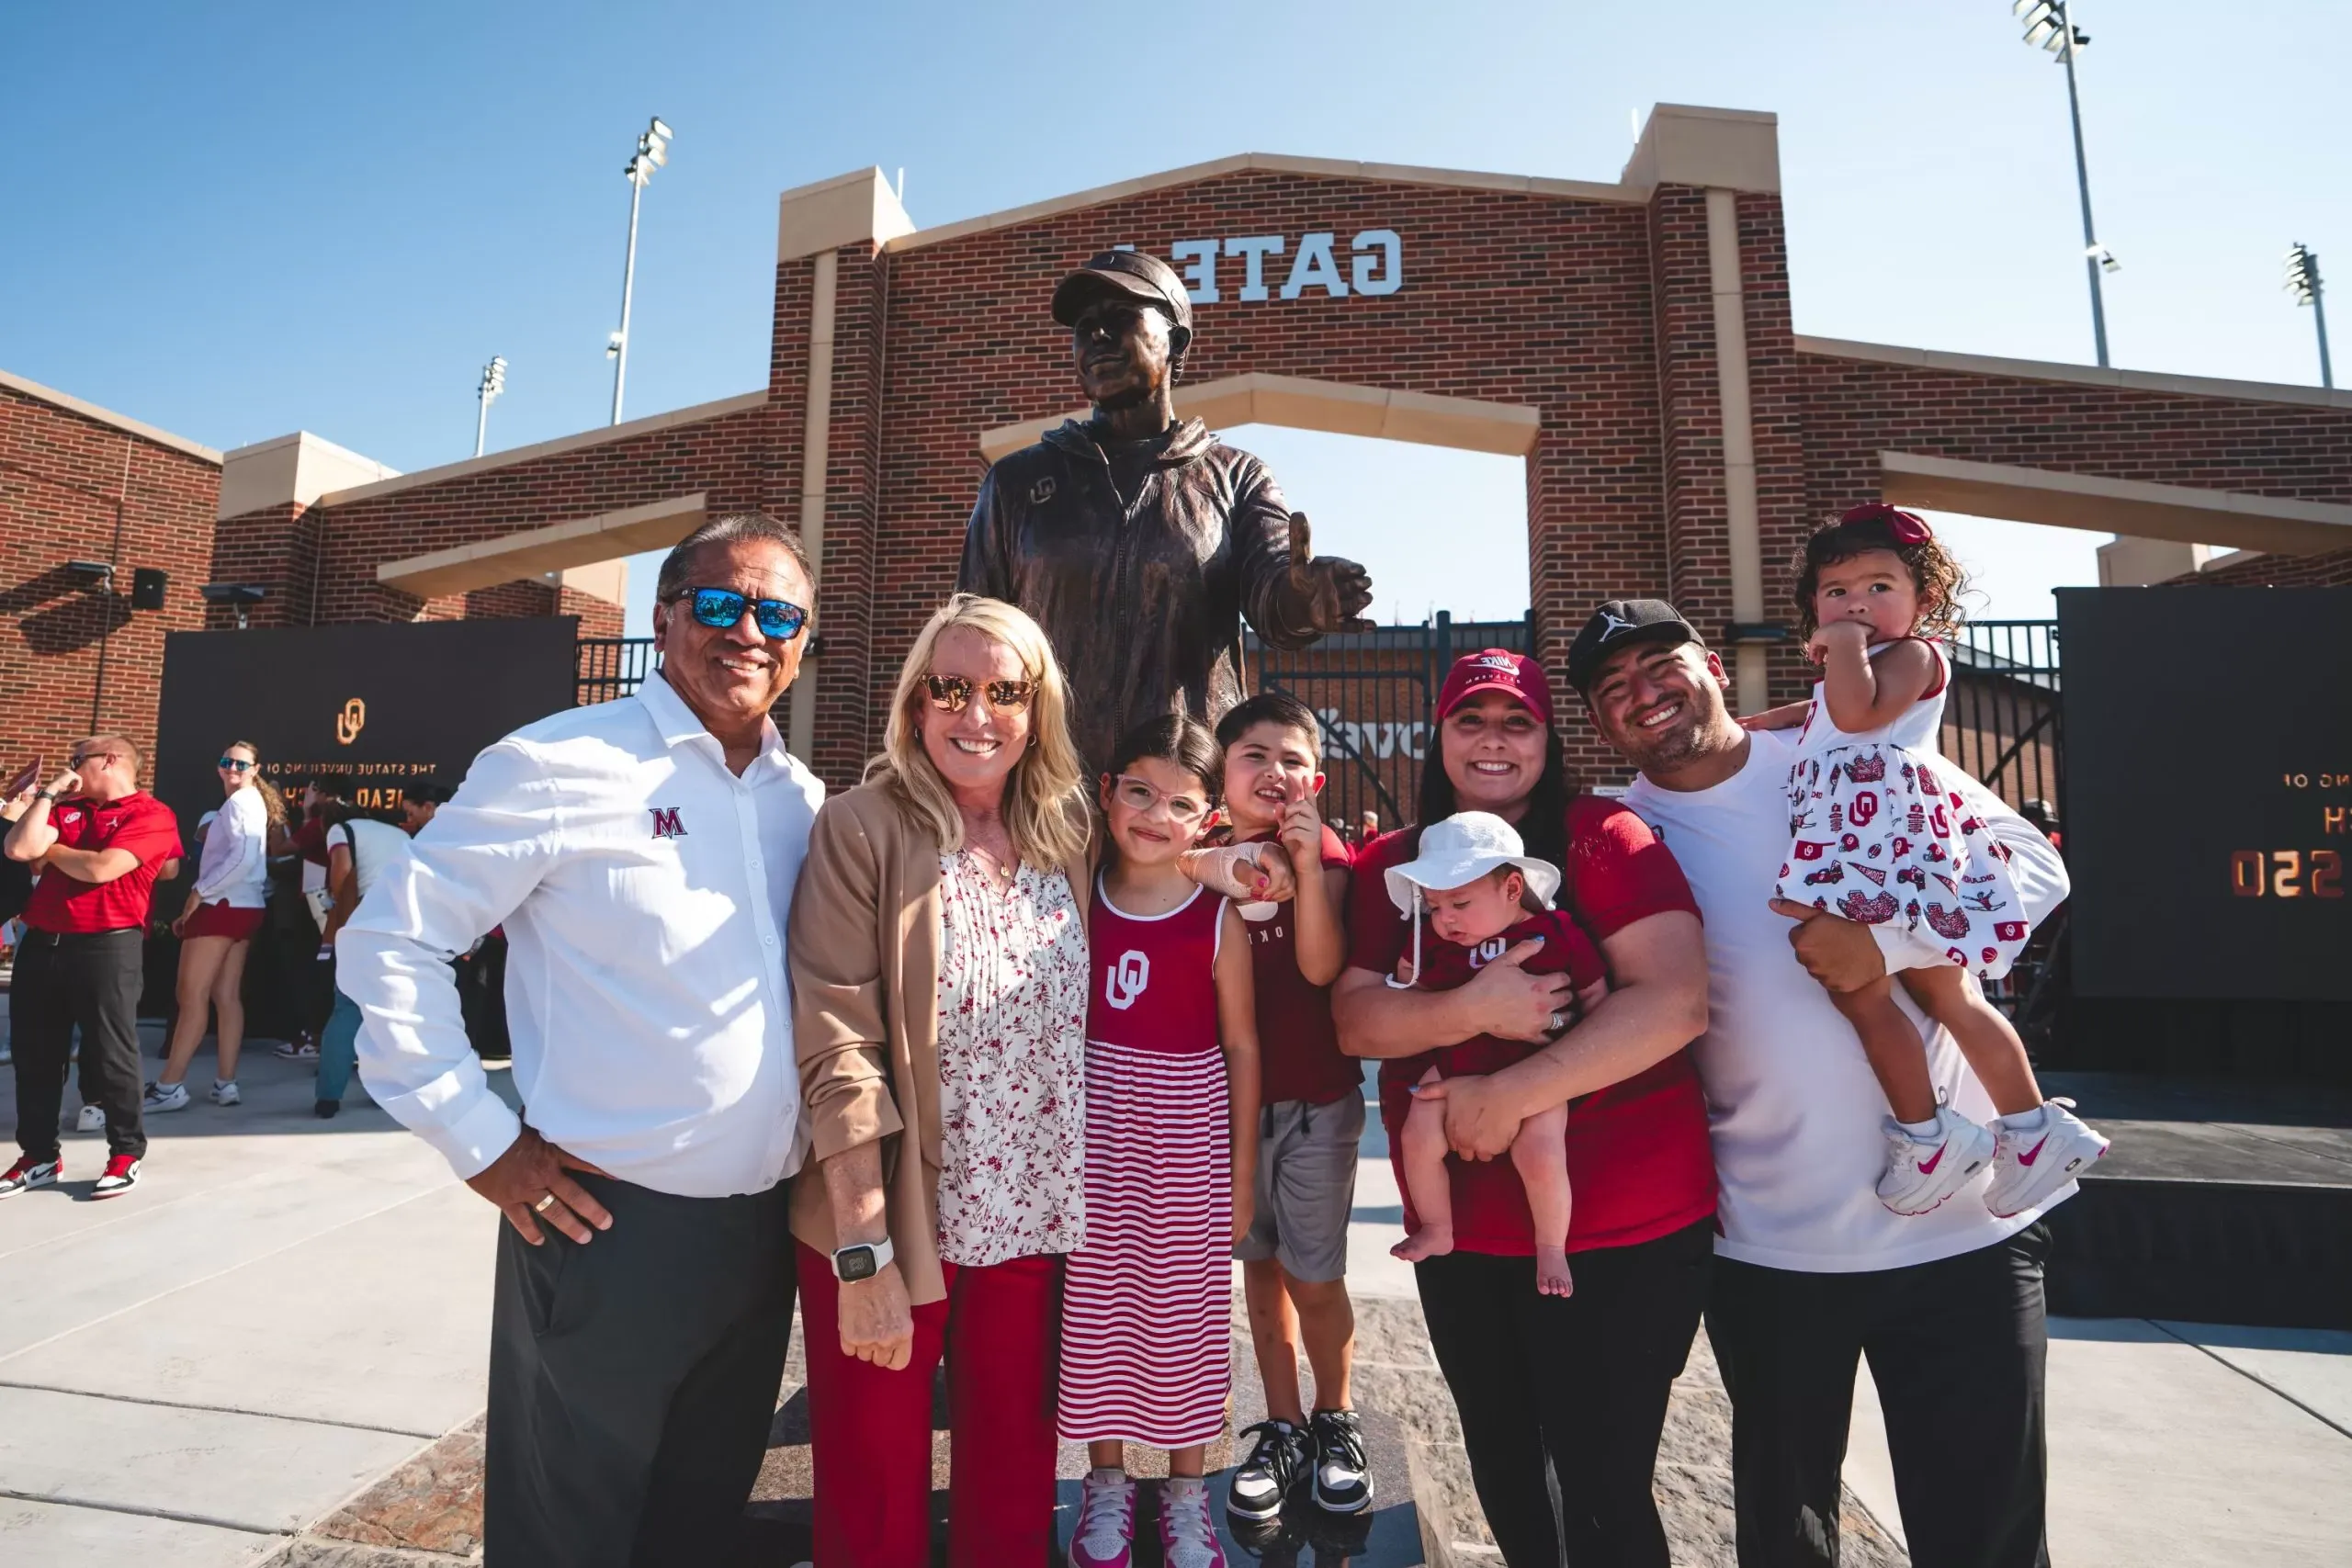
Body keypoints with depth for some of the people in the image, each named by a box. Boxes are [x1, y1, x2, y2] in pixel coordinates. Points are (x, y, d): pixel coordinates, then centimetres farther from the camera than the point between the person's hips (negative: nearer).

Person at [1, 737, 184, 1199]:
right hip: (41, 943, 7)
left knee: (110, 1053, -1)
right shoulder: (64, 809, 16)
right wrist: (49, 792, 5)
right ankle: (39, 1155, 25)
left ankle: (126, 1153, 11)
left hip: (107, 947, -7)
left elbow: (100, 869, -16)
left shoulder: (151, 814, -5)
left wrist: (47, 849, 2)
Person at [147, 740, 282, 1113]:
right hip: (243, 906, 10)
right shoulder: (253, 802, 21)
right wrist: (201, 899, 13)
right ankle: (225, 1083, 7)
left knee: (192, 995, -7)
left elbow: (243, 858, -22)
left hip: (223, 905, -10)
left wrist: (199, 891, -15)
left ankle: (168, 1086, -6)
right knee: (226, 995, 7)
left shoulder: (239, 802, -8)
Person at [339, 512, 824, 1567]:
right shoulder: (562, 765, -11)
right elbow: (388, 942, -9)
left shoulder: (805, 800, 5)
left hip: (765, 1228, 5)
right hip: (611, 1226, -5)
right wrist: (481, 1145, -11)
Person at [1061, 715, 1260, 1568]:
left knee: (1185, 1314, 11)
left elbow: (1240, 1043, -2)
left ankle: (1186, 1491, 34)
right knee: (1094, 1309, 13)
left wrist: (1242, 1166, 1)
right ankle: (1107, 1481, 36)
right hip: (1092, 1130, 2)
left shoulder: (1218, 918, -9)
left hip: (1187, 1133, -1)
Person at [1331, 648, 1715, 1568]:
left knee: (1601, 1489, 6)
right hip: (1459, 1233, 4)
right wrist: (1473, 1009, -24)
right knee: (1502, 1470, 22)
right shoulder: (1389, 866, 3)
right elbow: (1354, 1019, -6)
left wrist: (1512, 1093, -23)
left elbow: (1676, 1000, -20)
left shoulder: (1604, 838, -9)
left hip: (1622, 1229, -4)